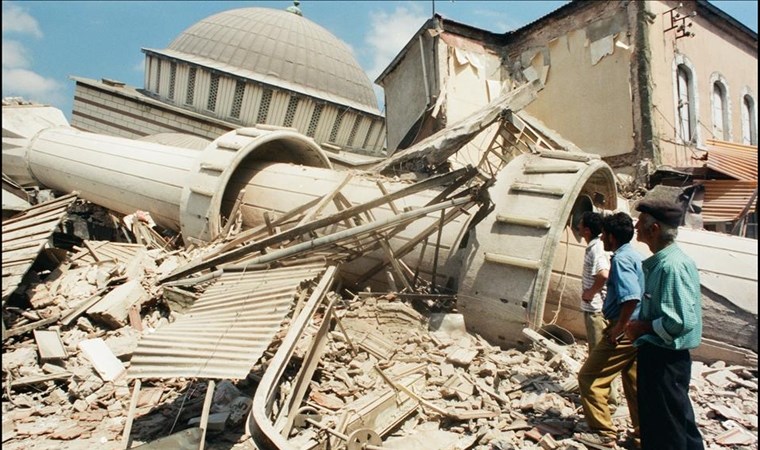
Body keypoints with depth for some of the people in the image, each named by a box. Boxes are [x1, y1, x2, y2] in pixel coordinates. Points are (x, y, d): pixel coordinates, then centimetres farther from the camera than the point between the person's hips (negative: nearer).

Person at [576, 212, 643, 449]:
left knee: (589, 377, 0)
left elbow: (631, 297, -29)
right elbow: (637, 294, 16)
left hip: (624, 331, -10)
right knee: (635, 385, 17)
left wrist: (619, 327, -20)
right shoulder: (635, 256, 13)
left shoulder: (621, 258, -17)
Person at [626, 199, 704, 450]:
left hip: (665, 359, -10)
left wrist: (643, 327, -16)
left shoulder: (673, 265, -23)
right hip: (657, 355, 10)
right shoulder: (659, 262, 8)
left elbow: (682, 321, -28)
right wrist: (639, 325, 6)